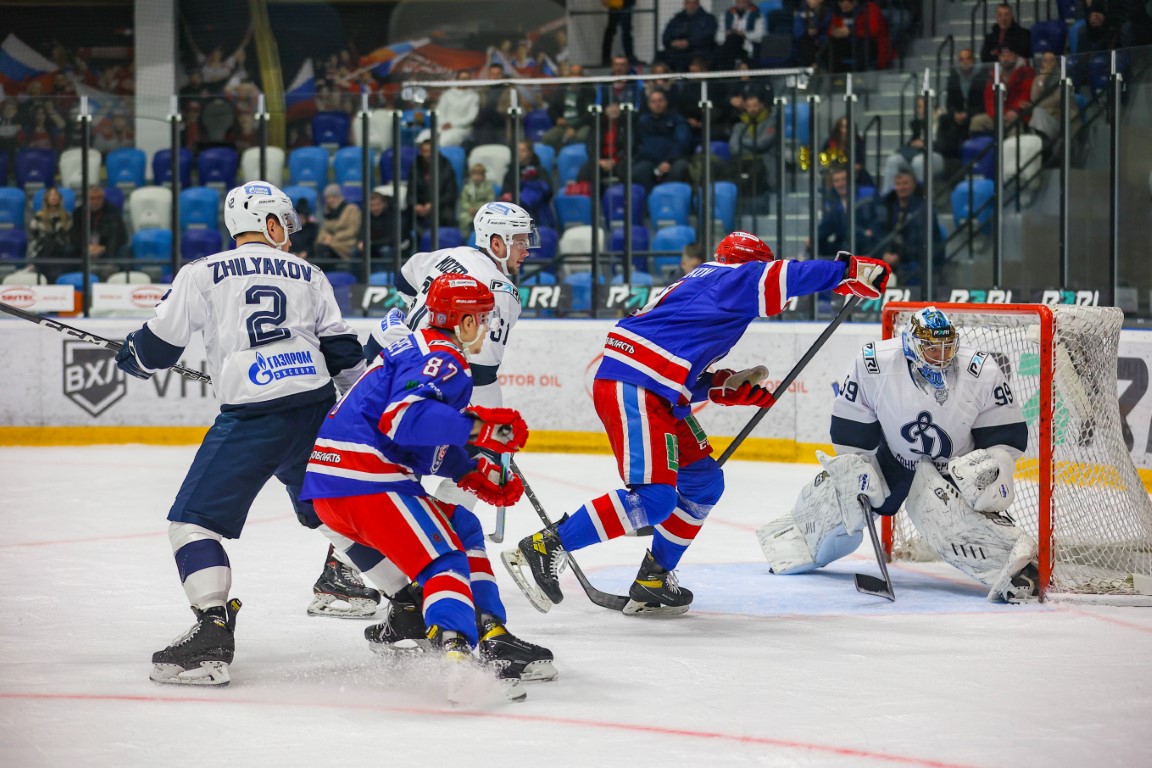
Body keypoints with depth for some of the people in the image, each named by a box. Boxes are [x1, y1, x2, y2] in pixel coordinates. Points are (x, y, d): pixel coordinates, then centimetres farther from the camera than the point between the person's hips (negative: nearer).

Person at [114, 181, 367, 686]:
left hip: (251, 415, -5)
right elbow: (342, 351, 14)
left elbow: (157, 348, 7)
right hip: (317, 408, 5)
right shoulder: (308, 276, 16)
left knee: (194, 519, -1)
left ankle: (213, 632, -16)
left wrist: (129, 356, 30)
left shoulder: (203, 275, 5)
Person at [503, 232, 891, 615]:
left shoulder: (697, 287, 28)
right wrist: (848, 270, -8)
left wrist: (724, 387, 15)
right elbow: (780, 277, -14)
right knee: (654, 497, -19)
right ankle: (545, 548, -17)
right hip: (632, 389, -11)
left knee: (704, 481, 15)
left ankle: (652, 583, 18)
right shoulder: (731, 277, 3)